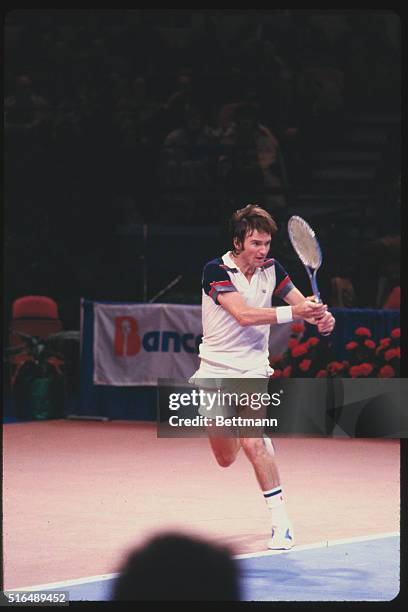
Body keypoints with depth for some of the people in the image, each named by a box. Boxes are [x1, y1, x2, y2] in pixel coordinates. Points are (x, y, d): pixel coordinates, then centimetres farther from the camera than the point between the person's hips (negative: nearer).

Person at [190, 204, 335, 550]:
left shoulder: (271, 270, -4)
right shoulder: (216, 271, -15)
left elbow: (303, 304, 1)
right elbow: (244, 314, -29)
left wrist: (322, 319, -23)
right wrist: (293, 313, -39)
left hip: (252, 370, 0)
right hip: (215, 372, 0)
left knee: (252, 445, -23)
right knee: (226, 459, 11)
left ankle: (281, 521, -17)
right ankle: (260, 439, 47)